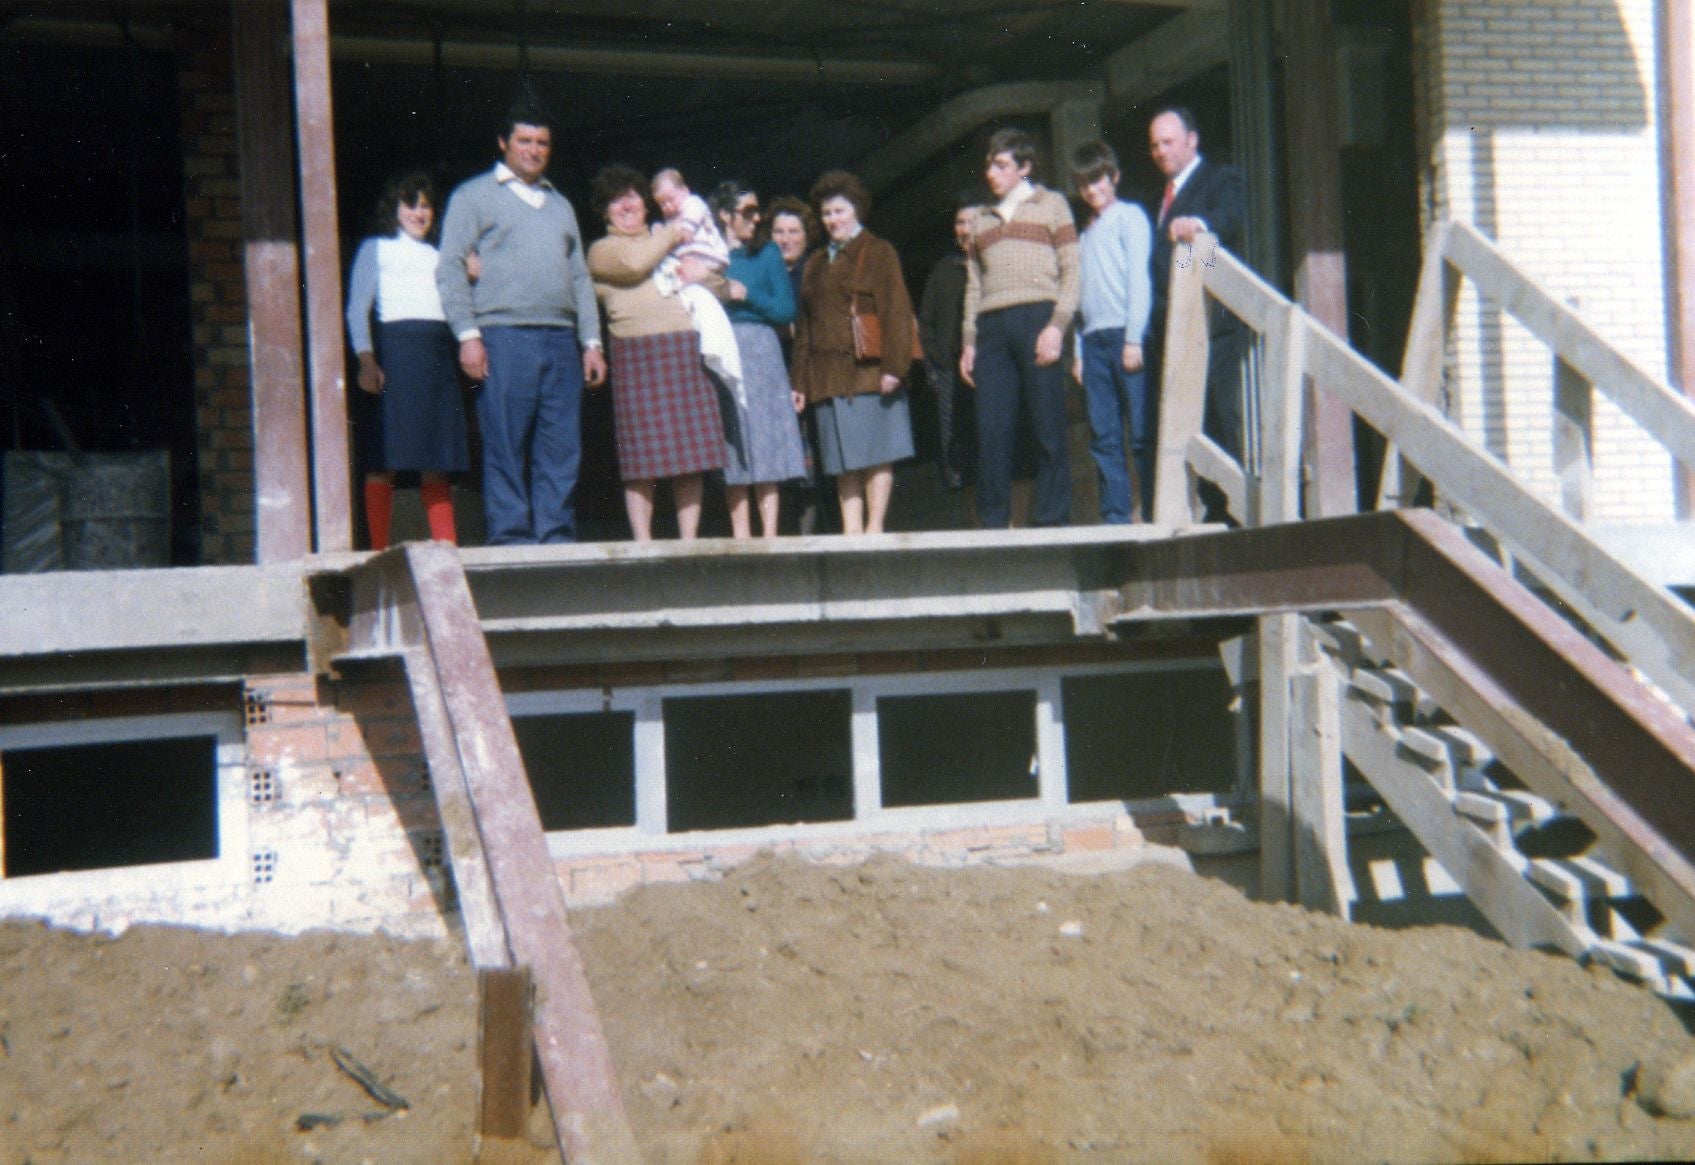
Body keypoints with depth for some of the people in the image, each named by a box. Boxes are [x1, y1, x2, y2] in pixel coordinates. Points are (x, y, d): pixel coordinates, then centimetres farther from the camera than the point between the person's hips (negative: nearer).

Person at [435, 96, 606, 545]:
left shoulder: (560, 205, 25)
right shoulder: (474, 195, 9)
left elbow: (580, 277, 22)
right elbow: (450, 269, 1)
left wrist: (591, 342, 13)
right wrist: (468, 334, -10)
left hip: (561, 340, 5)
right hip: (503, 337, -5)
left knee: (562, 450, 0)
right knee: (507, 451, -6)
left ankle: (558, 540, 4)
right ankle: (511, 541, -3)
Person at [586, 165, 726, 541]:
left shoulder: (664, 240, 28)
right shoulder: (601, 250, 13)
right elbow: (633, 262, -9)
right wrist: (671, 236, 6)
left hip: (689, 354, 5)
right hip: (640, 355, -5)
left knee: (691, 452, 1)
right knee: (643, 457, -8)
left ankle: (689, 541, 4)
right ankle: (643, 545, -5)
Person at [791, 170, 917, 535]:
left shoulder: (878, 253, 5)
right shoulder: (815, 265, 21)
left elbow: (896, 311, -4)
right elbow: (804, 327, 19)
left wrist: (893, 366, -15)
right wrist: (800, 381, 12)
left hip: (868, 369, -5)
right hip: (828, 376, 5)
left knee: (875, 453, -5)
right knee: (843, 460, 2)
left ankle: (874, 527, -2)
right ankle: (851, 530, 4)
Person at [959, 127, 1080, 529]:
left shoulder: (1051, 204, 13)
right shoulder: (981, 218, 25)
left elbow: (1071, 270, 4)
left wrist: (1057, 325, -9)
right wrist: (969, 341, 12)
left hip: (1037, 319, -4)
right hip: (992, 328, 4)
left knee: (1048, 431, -6)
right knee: (992, 432, -3)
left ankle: (1052, 523, -3)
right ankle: (993, 524, -1)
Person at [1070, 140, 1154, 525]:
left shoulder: (1129, 216, 5)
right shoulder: (1085, 234, 23)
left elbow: (1139, 277, -4)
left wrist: (1134, 338, -12)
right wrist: (1078, 350, 10)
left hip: (1124, 334, -6)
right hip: (1093, 340, 6)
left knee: (1142, 433, -8)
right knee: (1103, 436, 2)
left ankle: (1157, 517, -7)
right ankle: (1115, 518, 3)